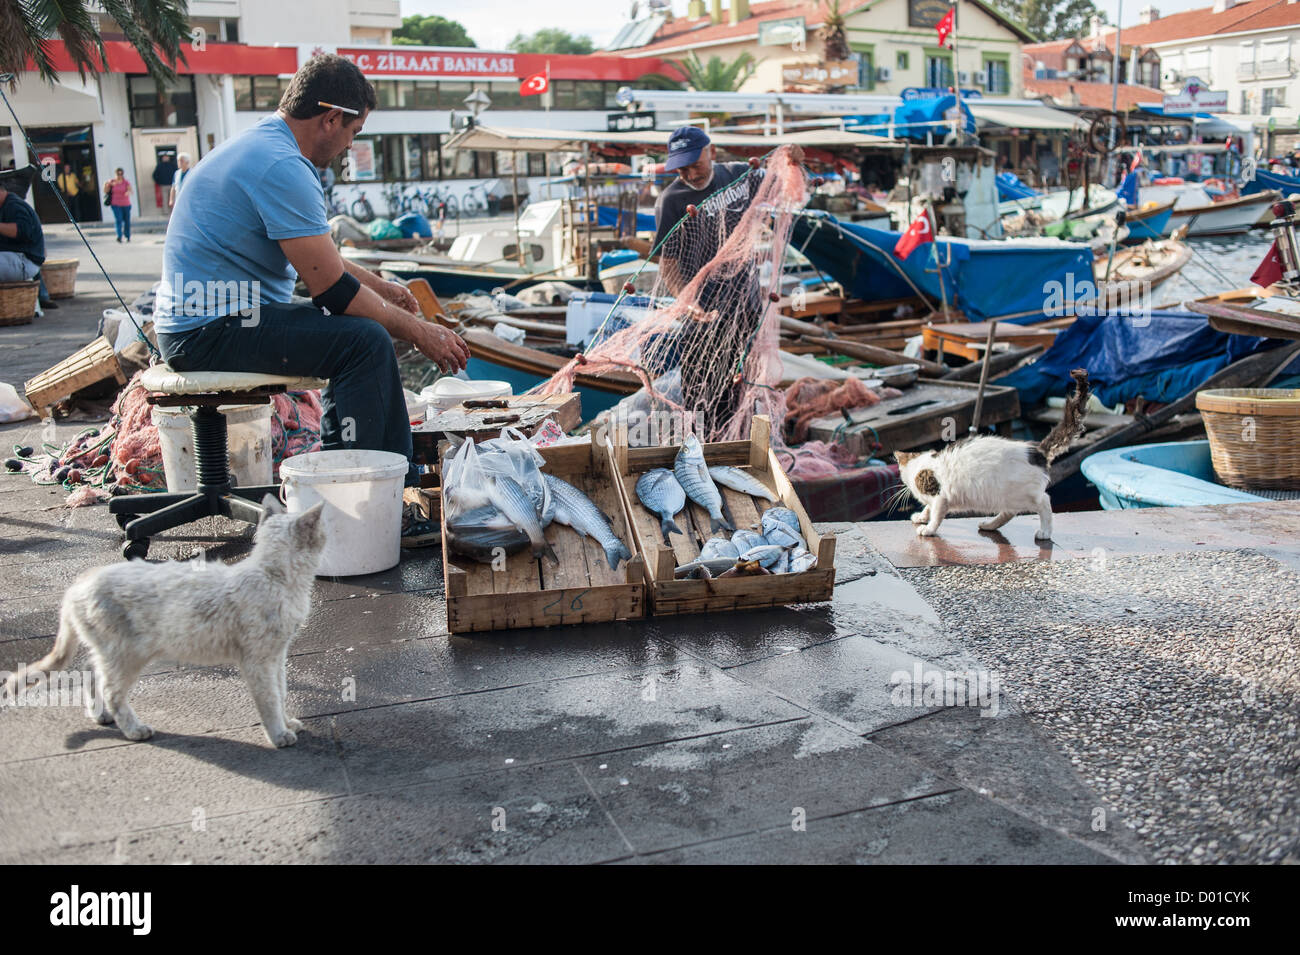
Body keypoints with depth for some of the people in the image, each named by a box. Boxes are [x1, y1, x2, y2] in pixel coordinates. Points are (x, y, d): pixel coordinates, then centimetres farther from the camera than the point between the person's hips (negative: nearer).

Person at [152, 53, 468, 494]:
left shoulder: (259, 145, 14)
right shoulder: (282, 167, -20)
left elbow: (316, 255, 27)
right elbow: (331, 289, -21)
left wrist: (378, 285, 27)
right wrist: (419, 332, -11)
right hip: (210, 331, -11)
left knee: (358, 327, 18)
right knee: (366, 340, -21)